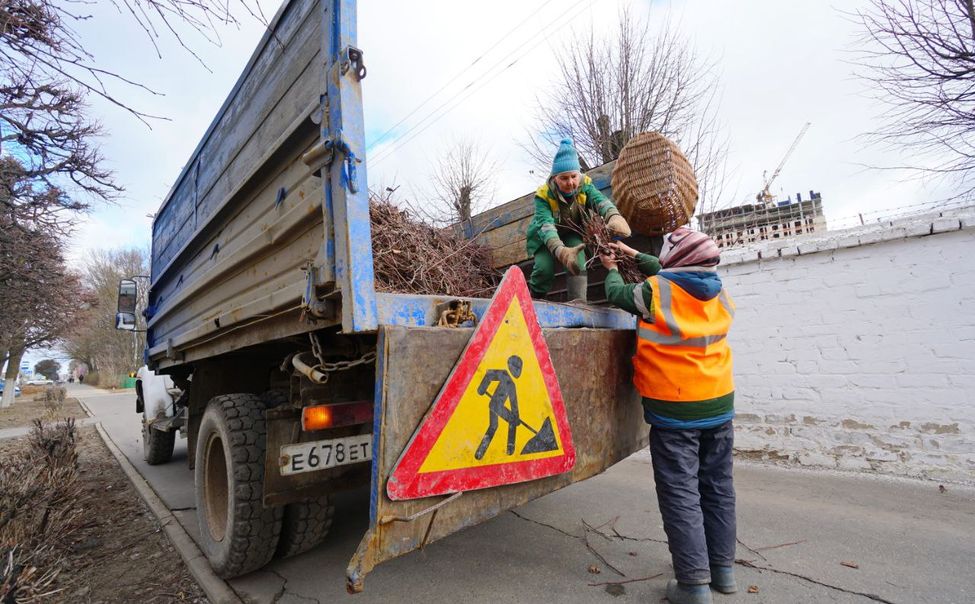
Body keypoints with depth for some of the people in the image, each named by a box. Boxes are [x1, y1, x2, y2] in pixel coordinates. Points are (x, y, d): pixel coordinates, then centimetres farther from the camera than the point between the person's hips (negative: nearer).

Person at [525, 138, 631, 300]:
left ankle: (578, 301, -28)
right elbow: (546, 225, -44)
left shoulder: (585, 185, -20)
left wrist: (614, 217, -64)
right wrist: (560, 250, -64)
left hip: (571, 234, 2)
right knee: (545, 269, -24)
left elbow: (600, 200, -39)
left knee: (577, 256, -28)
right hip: (545, 238, -2)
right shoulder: (544, 195, -30)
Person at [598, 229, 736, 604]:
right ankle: (723, 568, 31)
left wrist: (611, 269, 24)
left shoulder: (656, 292, -15)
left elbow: (618, 294, 3)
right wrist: (633, 254, 26)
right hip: (718, 406, 7)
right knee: (718, 489, 17)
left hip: (673, 411, -6)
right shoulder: (719, 294, 4)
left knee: (681, 495, 3)